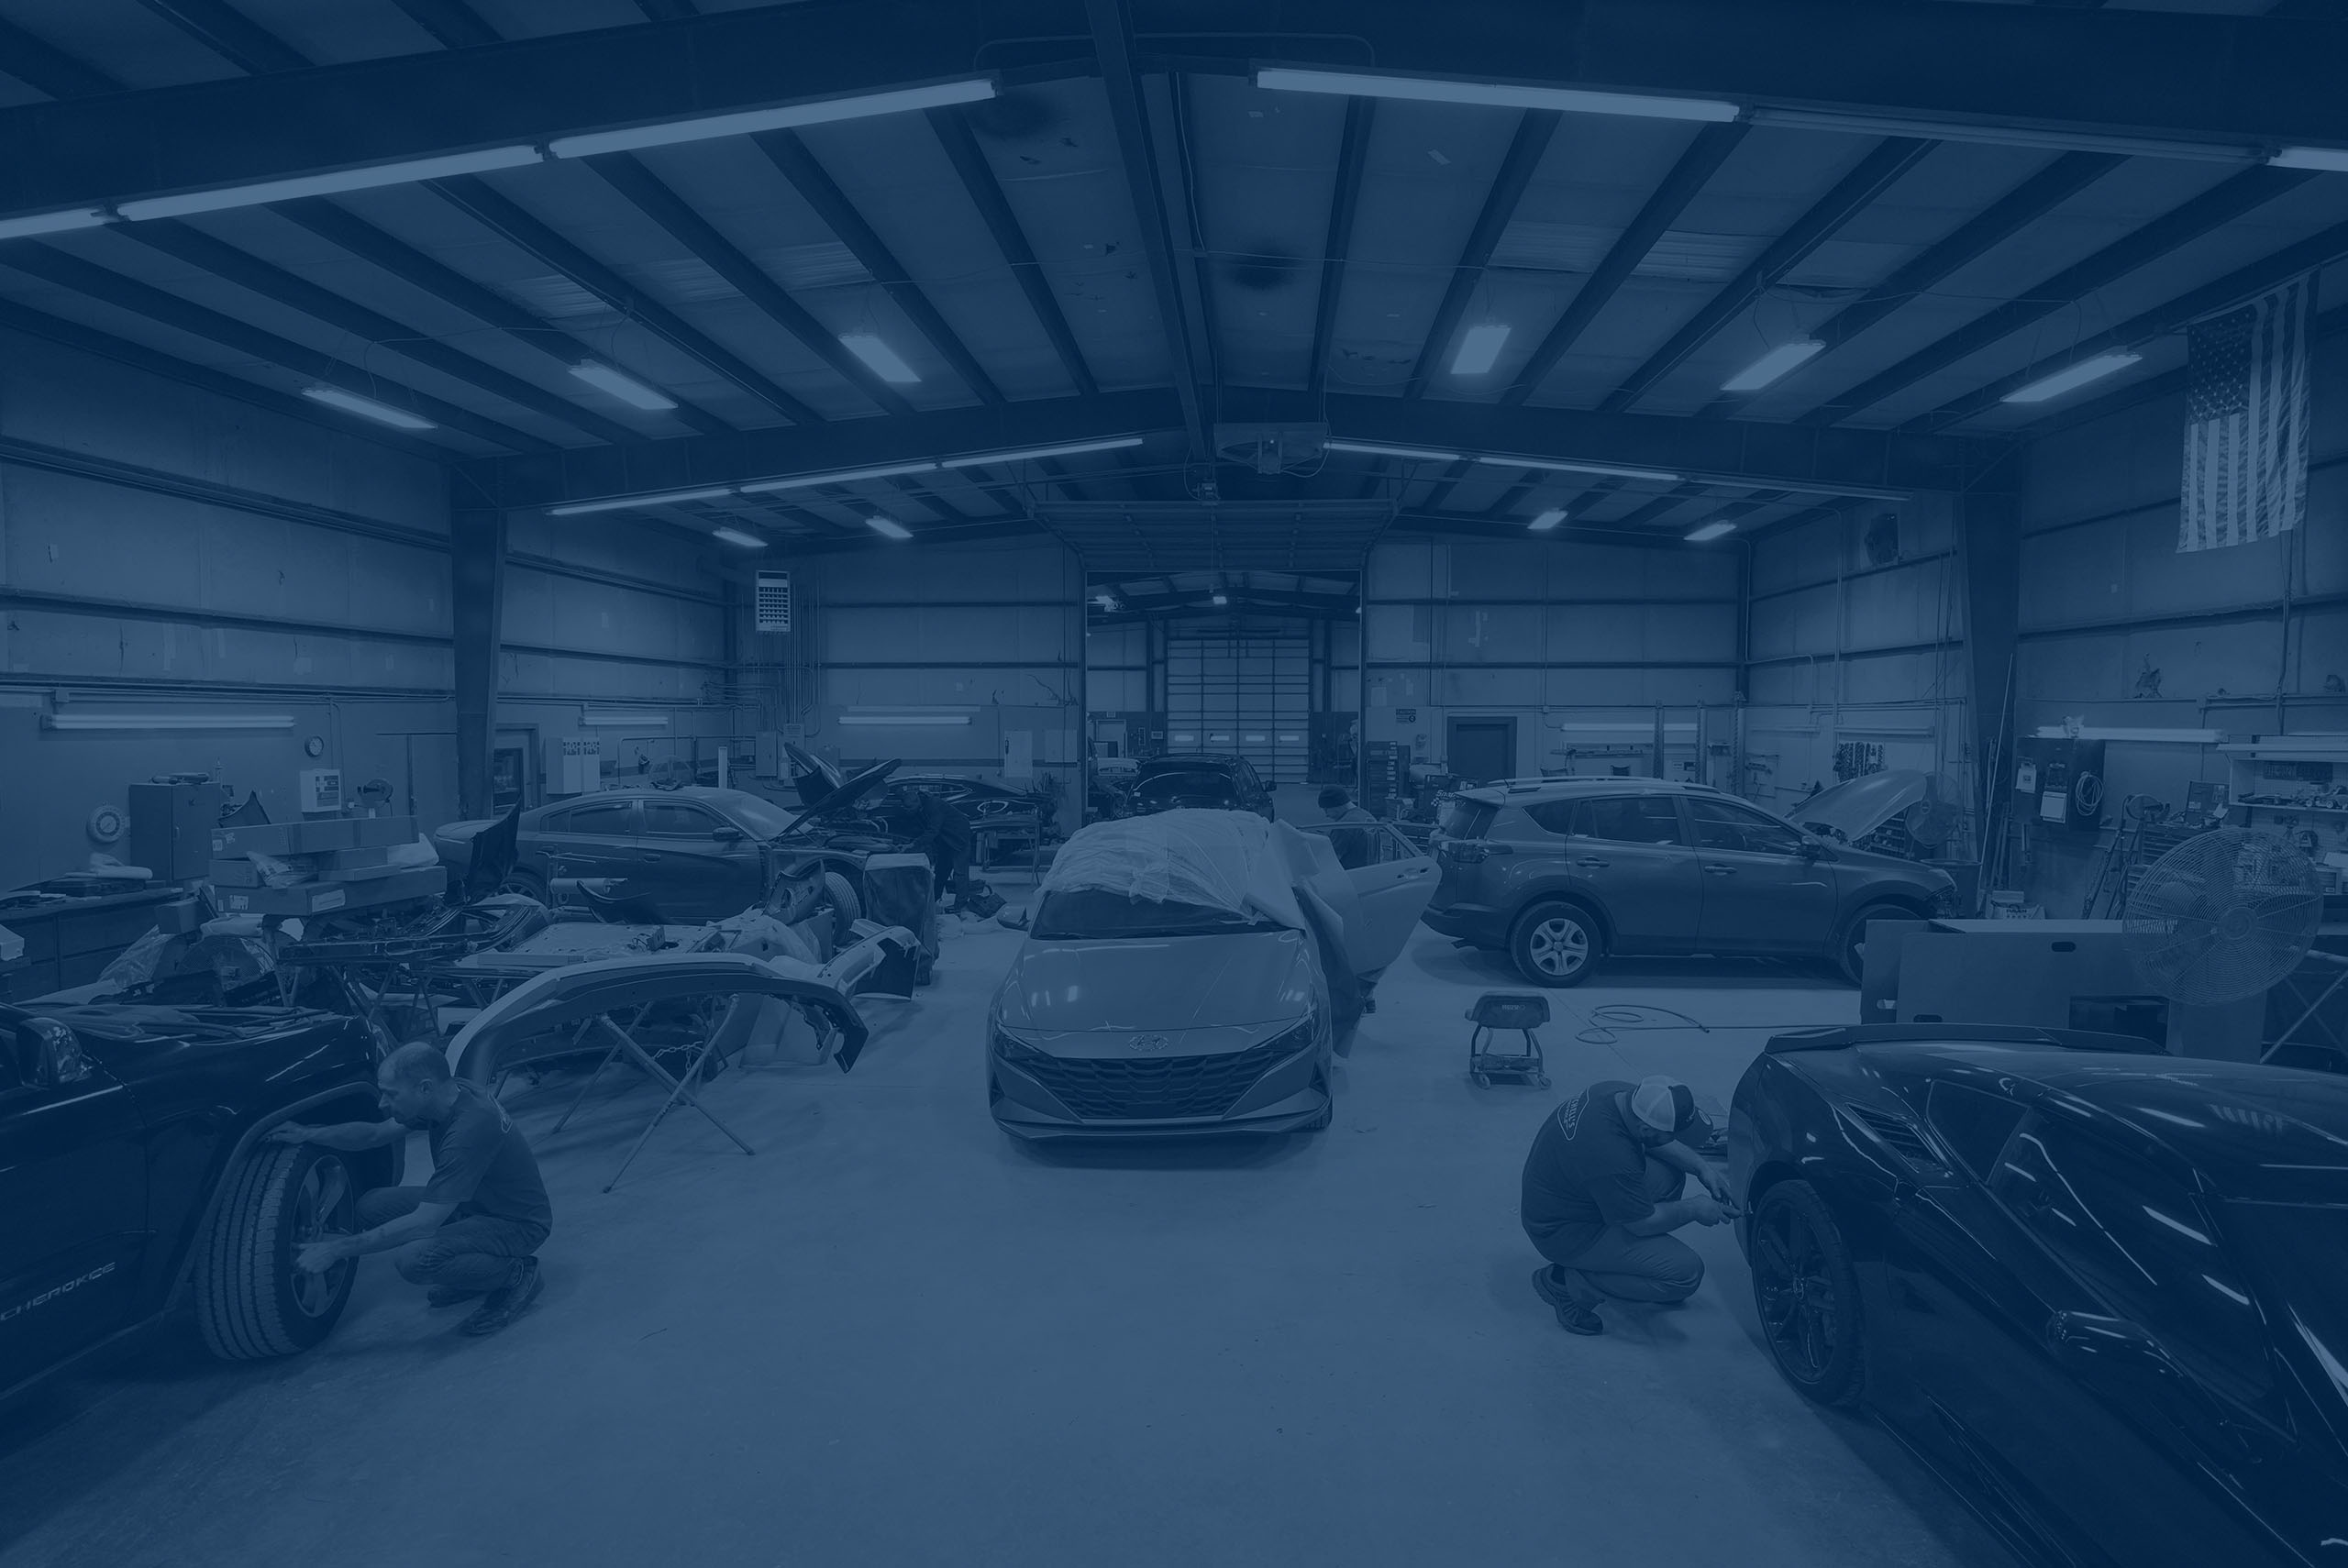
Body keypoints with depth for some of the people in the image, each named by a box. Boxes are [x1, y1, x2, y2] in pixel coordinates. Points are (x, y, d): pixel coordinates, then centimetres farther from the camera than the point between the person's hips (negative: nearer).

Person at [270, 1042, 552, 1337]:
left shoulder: (470, 1128, -33)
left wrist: (337, 1249, -24)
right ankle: (475, 1269, 12)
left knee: (413, 1259, -30)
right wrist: (308, 1133, -5)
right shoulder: (444, 1100, -5)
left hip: (519, 1223, -9)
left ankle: (516, 1274, -5)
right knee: (372, 1206, 1)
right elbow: (376, 1134, 11)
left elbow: (424, 1222, -30)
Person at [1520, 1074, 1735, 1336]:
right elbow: (1643, 1223, -19)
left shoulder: (1619, 1093, -11)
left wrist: (1703, 1167, 1)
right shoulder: (1612, 1159, -36)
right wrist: (1694, 1209, -5)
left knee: (1670, 1175, 5)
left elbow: (1656, 1142, 11)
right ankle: (1568, 1282, -4)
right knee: (1687, 1273, -12)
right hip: (1563, 1232, -9)